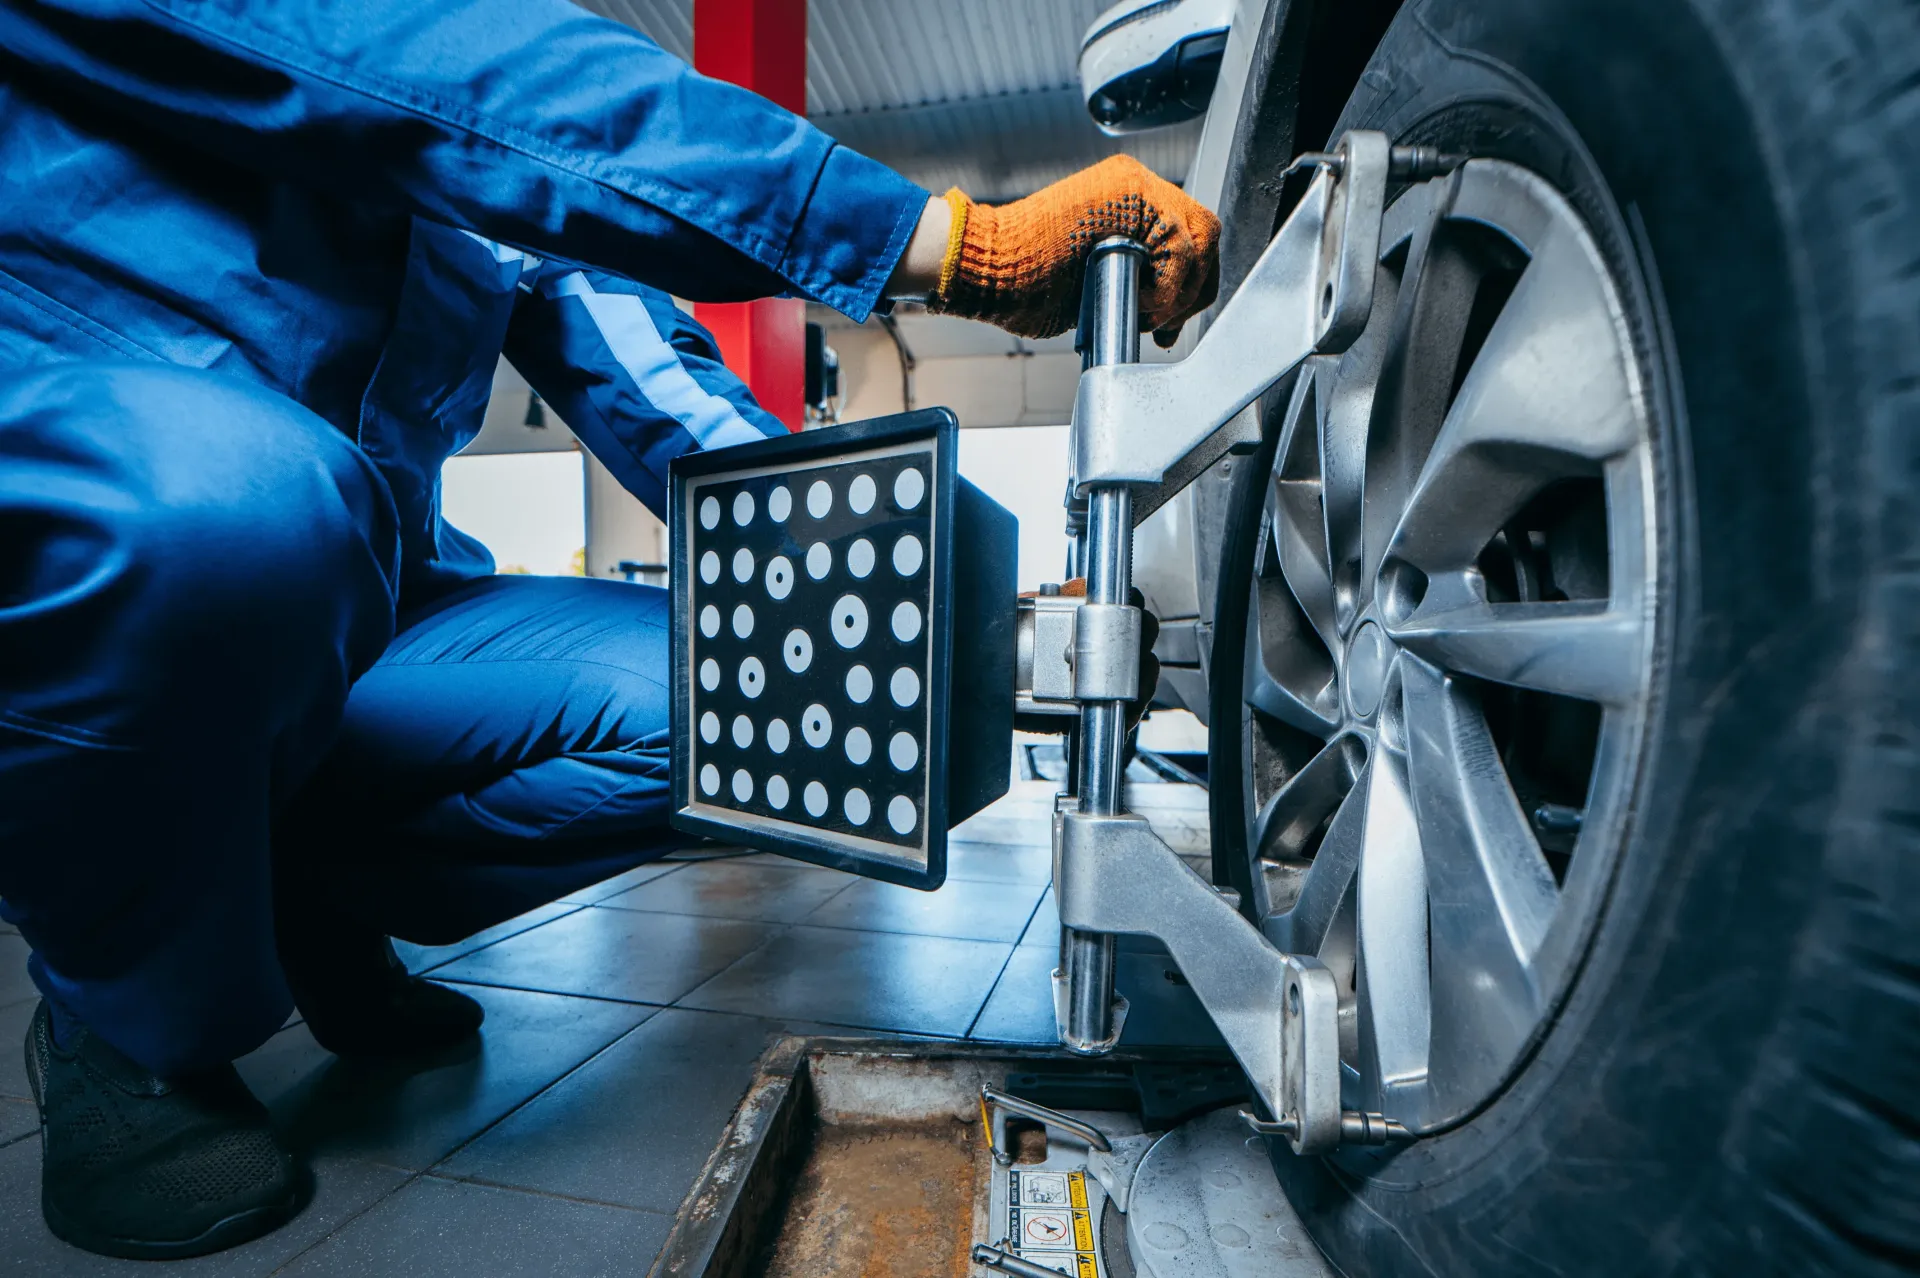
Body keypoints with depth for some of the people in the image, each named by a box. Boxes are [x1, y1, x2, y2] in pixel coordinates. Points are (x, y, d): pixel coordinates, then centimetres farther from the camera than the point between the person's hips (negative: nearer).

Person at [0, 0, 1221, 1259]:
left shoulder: (512, 157, 11)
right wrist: (958, 240, -35)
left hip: (333, 610, 5)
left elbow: (666, 395, 0)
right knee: (231, 490, -38)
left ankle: (305, 904, 7)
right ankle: (137, 1036, -7)